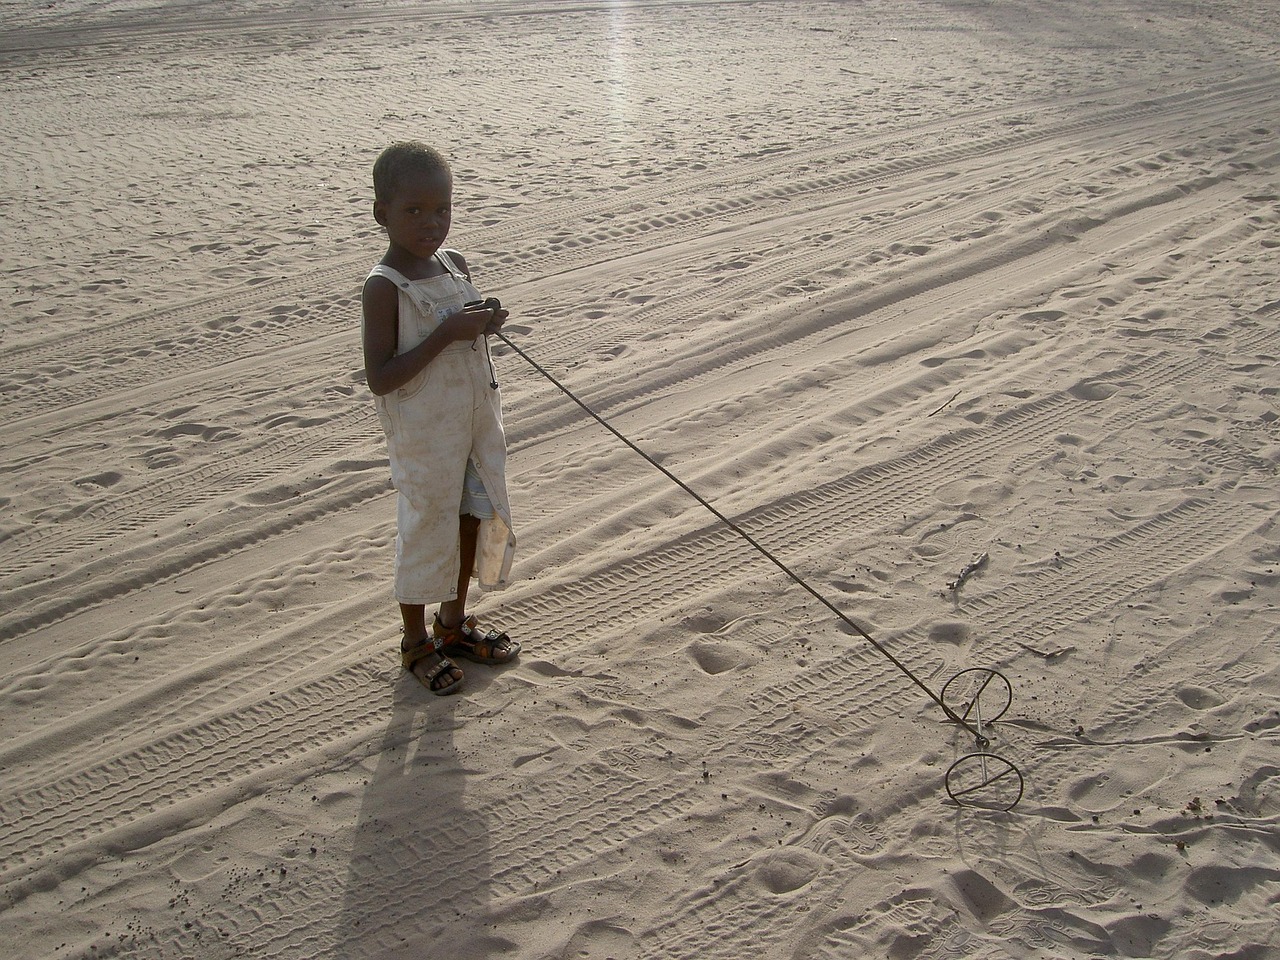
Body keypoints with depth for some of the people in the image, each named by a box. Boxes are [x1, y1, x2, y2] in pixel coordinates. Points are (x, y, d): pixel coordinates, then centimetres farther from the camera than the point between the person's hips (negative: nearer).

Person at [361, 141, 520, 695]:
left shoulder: (456, 265, 3)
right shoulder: (384, 287, -18)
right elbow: (380, 378, -22)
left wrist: (486, 324, -6)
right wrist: (446, 334, -27)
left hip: (476, 422, 7)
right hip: (423, 435, -7)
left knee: (476, 518, 16)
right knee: (427, 529, 6)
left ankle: (454, 623, 37)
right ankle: (416, 643, 26)